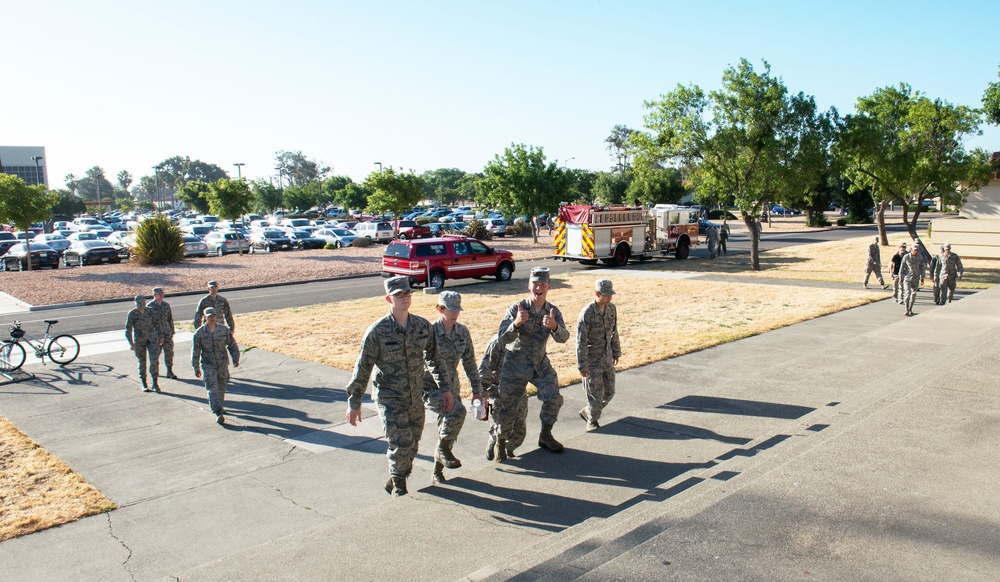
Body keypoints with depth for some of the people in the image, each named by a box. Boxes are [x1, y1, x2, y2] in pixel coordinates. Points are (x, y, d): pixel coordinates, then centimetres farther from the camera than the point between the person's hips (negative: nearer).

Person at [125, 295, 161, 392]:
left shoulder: (149, 312, -1)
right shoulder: (132, 314, -10)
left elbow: (155, 324, 13)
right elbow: (128, 330, -13)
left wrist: (159, 336, 15)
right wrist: (131, 343, -22)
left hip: (152, 339, 2)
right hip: (139, 341, -1)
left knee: (154, 360, -10)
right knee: (142, 362, 9)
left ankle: (155, 383, -1)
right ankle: (144, 384, 24)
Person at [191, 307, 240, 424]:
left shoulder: (224, 330, -3)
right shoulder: (199, 333, -8)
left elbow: (232, 345, 5)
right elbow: (195, 351, -1)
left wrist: (235, 358, -5)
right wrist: (196, 368, -1)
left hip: (223, 363, 3)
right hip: (208, 365, -3)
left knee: (222, 386, 16)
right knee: (212, 388, -12)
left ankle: (219, 406, 39)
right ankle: (218, 413, -16)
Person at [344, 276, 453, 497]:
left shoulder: (423, 326, -3)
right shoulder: (377, 331, -14)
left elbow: (434, 358, 9)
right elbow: (362, 368, -8)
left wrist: (445, 388, 8)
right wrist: (354, 403, -5)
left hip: (415, 398, 4)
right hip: (389, 398, -4)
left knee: (412, 445, 13)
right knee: (401, 444, -14)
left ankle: (397, 481, 38)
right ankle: (398, 482, 15)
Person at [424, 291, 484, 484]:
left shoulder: (462, 332, 1)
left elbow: (469, 362, 9)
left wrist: (477, 390, 8)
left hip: (451, 387, 6)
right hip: (429, 387, -6)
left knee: (448, 433, 8)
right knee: (457, 410, -30)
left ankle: (438, 470, 29)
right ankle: (442, 448, -6)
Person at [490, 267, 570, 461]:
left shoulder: (553, 312, -4)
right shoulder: (516, 308, -16)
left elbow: (563, 338, -18)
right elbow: (503, 339, -24)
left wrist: (554, 326, -41)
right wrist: (516, 323, -44)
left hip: (540, 362, 4)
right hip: (515, 363, -4)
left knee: (554, 398, -3)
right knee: (508, 406, -4)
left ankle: (545, 436, 20)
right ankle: (499, 442, 18)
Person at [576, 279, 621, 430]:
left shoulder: (612, 308, -2)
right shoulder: (586, 314, -22)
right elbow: (581, 342, -19)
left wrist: (616, 353, 18)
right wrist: (582, 366, -18)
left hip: (607, 359, 7)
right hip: (592, 361, -7)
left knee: (609, 392, 13)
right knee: (596, 394, 1)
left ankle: (587, 412, 35)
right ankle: (593, 422, 25)